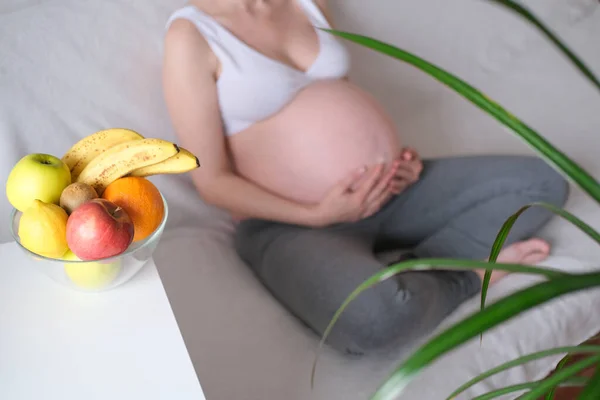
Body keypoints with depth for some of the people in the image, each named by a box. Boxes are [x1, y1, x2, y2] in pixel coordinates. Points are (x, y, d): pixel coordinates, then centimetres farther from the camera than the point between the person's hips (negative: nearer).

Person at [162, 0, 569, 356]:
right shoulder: (191, 35, -10)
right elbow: (212, 181, -10)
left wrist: (401, 158, 1)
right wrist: (317, 215, -19)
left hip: (392, 192, 7)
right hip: (293, 227, -7)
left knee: (541, 182, -1)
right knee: (377, 316, -38)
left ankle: (415, 269, -12)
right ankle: (468, 273, -6)